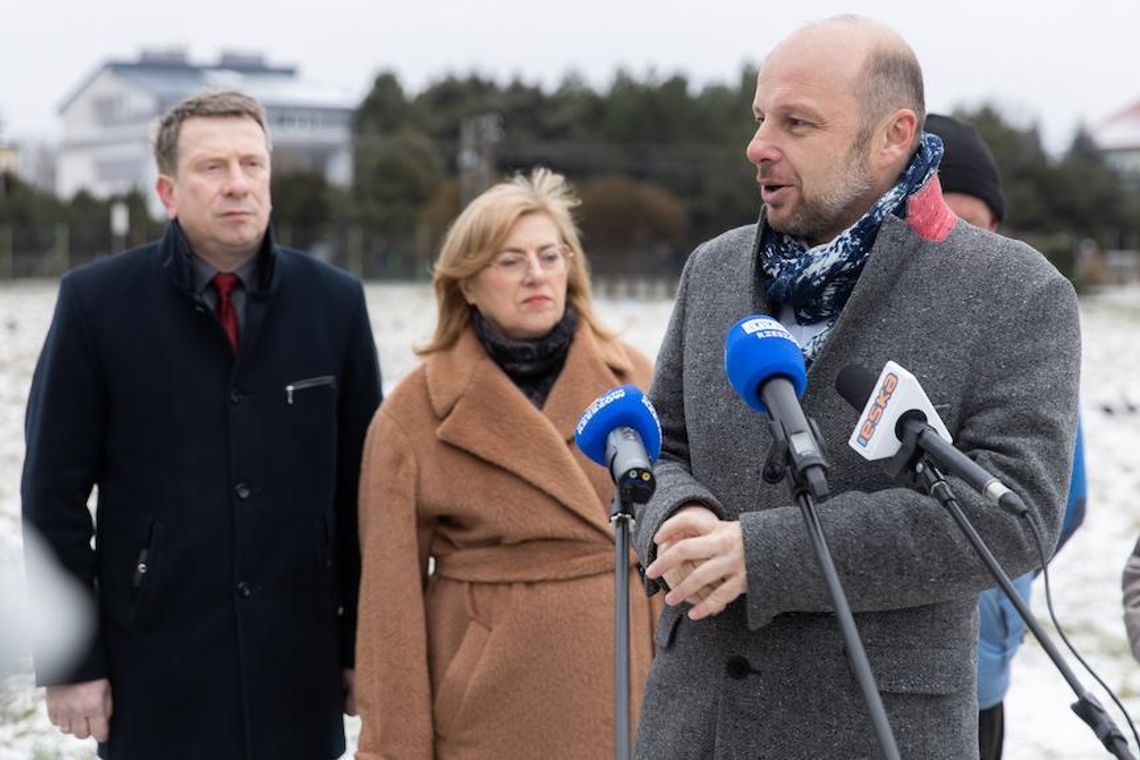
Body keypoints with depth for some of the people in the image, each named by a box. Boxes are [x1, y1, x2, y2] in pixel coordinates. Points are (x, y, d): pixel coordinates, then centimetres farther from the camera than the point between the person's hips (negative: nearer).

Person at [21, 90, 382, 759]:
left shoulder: (335, 302, 3)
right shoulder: (97, 302, -3)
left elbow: (362, 489, 7)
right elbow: (55, 496, -1)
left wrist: (365, 645, 7)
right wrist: (69, 662, -4)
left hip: (298, 674, 2)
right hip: (156, 677, -2)